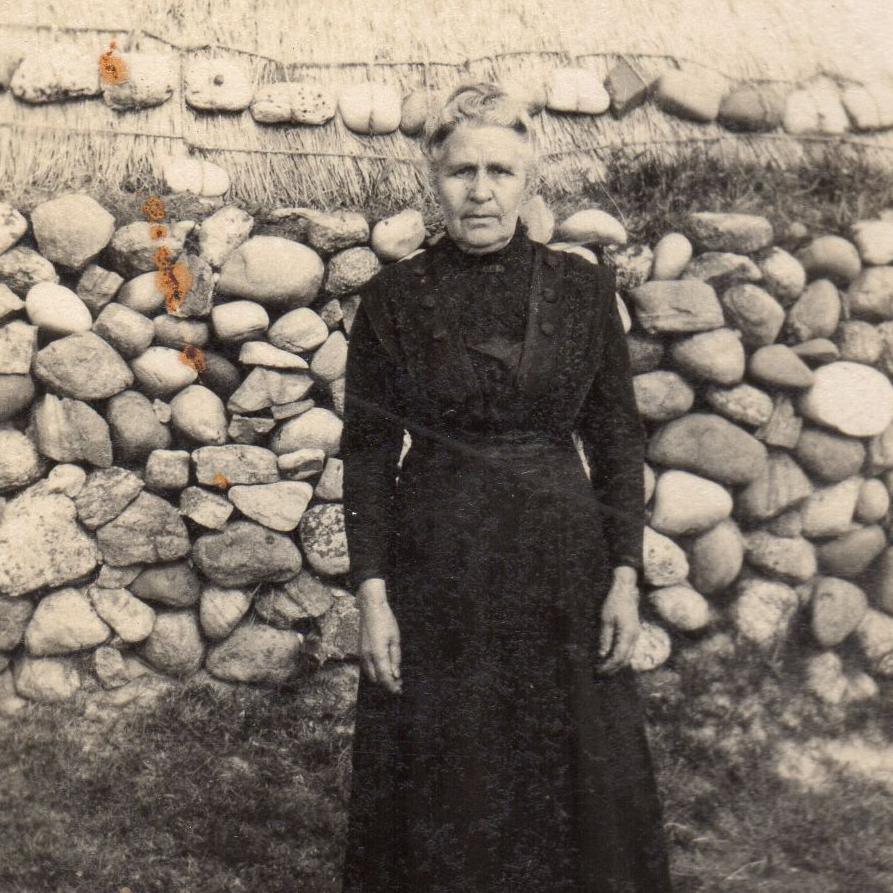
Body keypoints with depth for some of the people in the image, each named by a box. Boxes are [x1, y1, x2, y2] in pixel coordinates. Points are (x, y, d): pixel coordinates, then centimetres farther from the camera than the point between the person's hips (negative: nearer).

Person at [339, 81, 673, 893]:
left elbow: (618, 438, 3)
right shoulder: (395, 298, -2)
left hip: (562, 566, 1)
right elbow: (367, 453, -2)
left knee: (575, 780, 12)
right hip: (435, 573, -1)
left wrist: (625, 575, -3)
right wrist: (372, 593, -7)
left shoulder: (582, 288, 0)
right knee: (442, 793, 11)